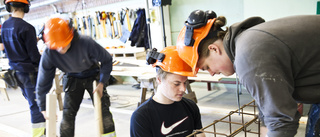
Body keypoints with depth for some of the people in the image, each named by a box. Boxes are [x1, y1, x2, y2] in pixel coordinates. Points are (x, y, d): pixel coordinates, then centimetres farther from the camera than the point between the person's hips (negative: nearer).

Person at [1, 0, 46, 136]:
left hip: (15, 71, 8)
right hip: (29, 72, -8)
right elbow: (34, 55, -16)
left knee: (32, 103, 20)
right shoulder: (26, 28, -19)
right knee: (36, 106, 0)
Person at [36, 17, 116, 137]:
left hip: (93, 75, -1)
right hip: (72, 79, 2)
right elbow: (43, 83, -12)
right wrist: (43, 108, -6)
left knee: (103, 108, -2)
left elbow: (106, 60, -18)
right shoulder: (48, 54, -25)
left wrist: (102, 82, -17)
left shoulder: (86, 43, -34)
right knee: (68, 113, -4)